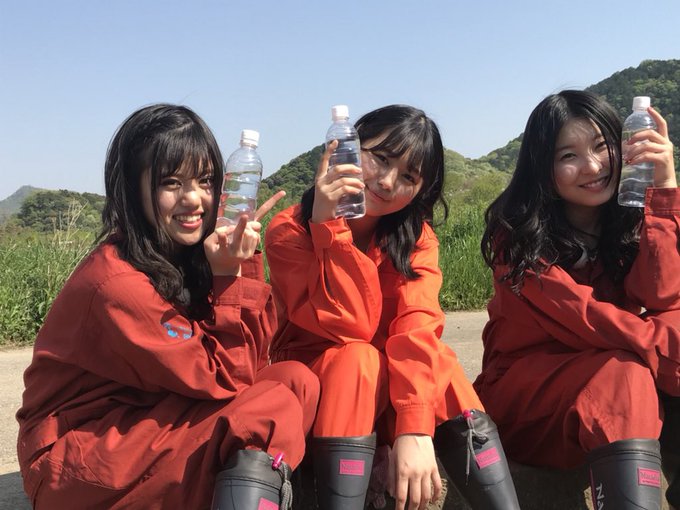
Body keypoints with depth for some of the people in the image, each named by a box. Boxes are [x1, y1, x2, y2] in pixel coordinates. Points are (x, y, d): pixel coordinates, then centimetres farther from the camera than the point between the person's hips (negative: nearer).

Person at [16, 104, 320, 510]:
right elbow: (224, 379, -18)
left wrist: (242, 264, -14)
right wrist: (231, 276, -22)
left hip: (147, 424, 8)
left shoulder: (189, 253, 1)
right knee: (272, 411, -24)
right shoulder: (116, 282, -23)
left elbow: (251, 360, -5)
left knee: (296, 380, -9)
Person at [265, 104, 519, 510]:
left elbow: (418, 328, -23)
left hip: (392, 390, 3)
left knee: (439, 358, -28)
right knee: (357, 360, -33)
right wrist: (329, 226, -31)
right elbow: (350, 327, -25)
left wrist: (414, 428, -36)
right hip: (312, 387, -2)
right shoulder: (289, 231, -14)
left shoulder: (417, 236, -5)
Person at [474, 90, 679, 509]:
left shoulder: (631, 217, 1)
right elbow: (580, 317, -22)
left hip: (605, 387, 4)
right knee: (624, 376, -33)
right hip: (525, 387, -4)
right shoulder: (519, 232, -11)